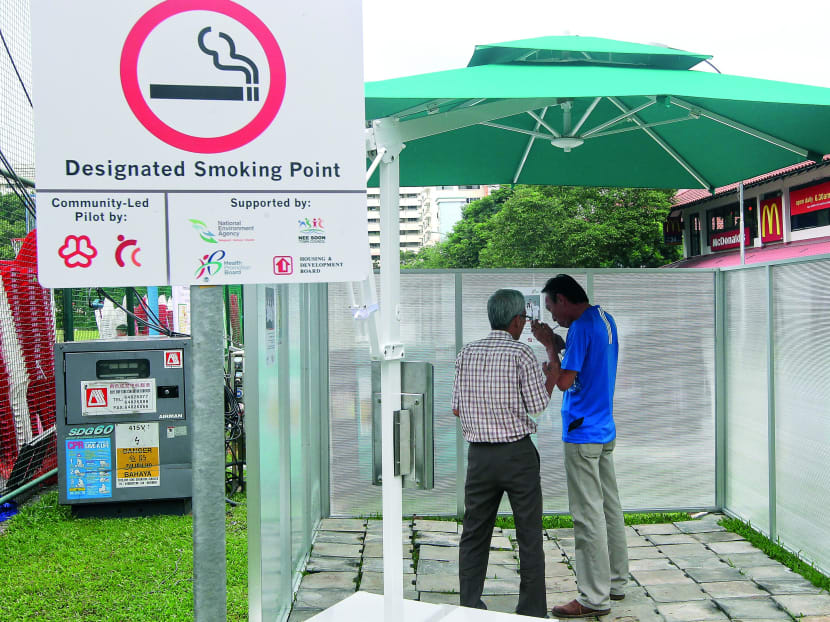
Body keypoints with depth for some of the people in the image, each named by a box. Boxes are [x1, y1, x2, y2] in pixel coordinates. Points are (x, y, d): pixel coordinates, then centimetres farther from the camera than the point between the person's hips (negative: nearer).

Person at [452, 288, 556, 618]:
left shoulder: (466, 353, 3)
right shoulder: (521, 353, -10)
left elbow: (457, 409, 6)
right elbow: (538, 405, -4)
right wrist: (553, 373, 11)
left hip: (479, 454, 4)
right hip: (518, 454, -4)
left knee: (474, 534, 12)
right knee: (529, 536, 7)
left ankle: (469, 608, 15)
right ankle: (532, 612, 14)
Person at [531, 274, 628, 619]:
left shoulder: (581, 327, -17)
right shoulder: (605, 319, 12)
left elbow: (564, 381, -18)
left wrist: (549, 345, -7)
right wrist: (559, 345, 8)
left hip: (582, 435, -10)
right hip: (605, 430, 10)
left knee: (588, 516, -4)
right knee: (609, 509, 15)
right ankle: (615, 582, 26)